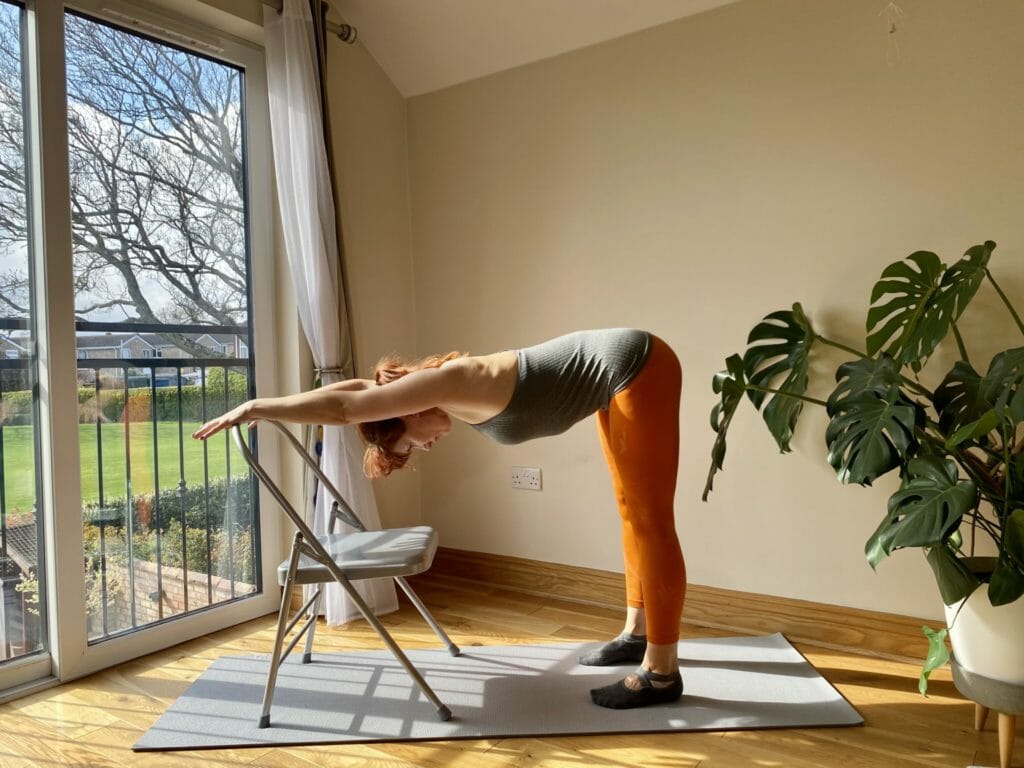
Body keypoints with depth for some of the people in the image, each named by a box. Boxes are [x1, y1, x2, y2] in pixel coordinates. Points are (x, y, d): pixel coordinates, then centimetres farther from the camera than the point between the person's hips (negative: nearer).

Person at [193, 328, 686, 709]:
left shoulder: (444, 382, -18)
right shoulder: (450, 389, 7)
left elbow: (342, 408, -23)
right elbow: (358, 388, 19)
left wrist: (256, 407, -15)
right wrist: (271, 406, 21)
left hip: (634, 366, -10)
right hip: (621, 371, 10)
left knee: (651, 521, -5)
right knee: (633, 510, 15)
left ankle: (662, 672, 5)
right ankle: (638, 632, 29)